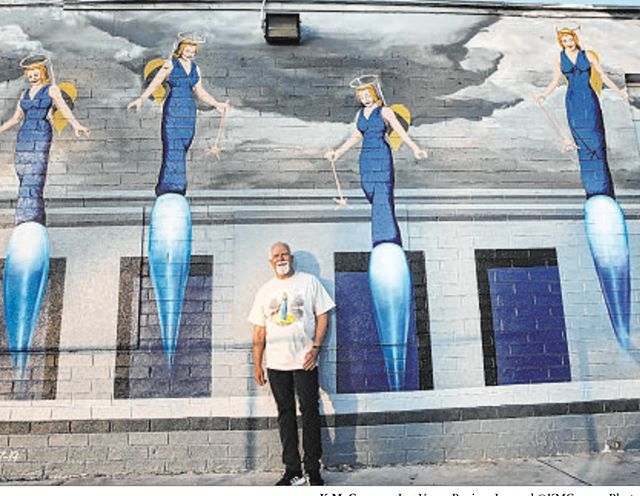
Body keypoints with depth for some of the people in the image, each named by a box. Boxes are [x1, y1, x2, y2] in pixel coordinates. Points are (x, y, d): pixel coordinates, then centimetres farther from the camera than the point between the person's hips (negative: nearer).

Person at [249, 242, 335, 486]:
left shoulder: (309, 282, 3)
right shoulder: (265, 291, 12)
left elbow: (322, 316, 1)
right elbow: (259, 330, 12)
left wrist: (315, 347, -10)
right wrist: (257, 364, 8)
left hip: (304, 361, -3)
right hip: (276, 364, 3)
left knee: (310, 412, -1)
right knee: (285, 414, 8)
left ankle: (313, 470, 11)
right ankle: (292, 471, 18)